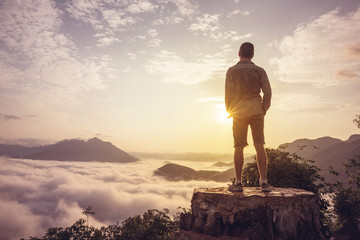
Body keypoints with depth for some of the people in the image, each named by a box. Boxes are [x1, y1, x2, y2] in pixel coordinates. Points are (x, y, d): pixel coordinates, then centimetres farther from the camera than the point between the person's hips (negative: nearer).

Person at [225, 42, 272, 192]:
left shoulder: (232, 71, -1)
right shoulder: (259, 71, 4)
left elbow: (228, 93, -5)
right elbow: (267, 92, -1)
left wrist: (230, 111, 6)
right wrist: (263, 109, 9)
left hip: (238, 113, -1)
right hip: (256, 112, 1)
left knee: (239, 148, 3)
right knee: (259, 146, 4)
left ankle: (238, 183, 7)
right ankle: (263, 181, 3)